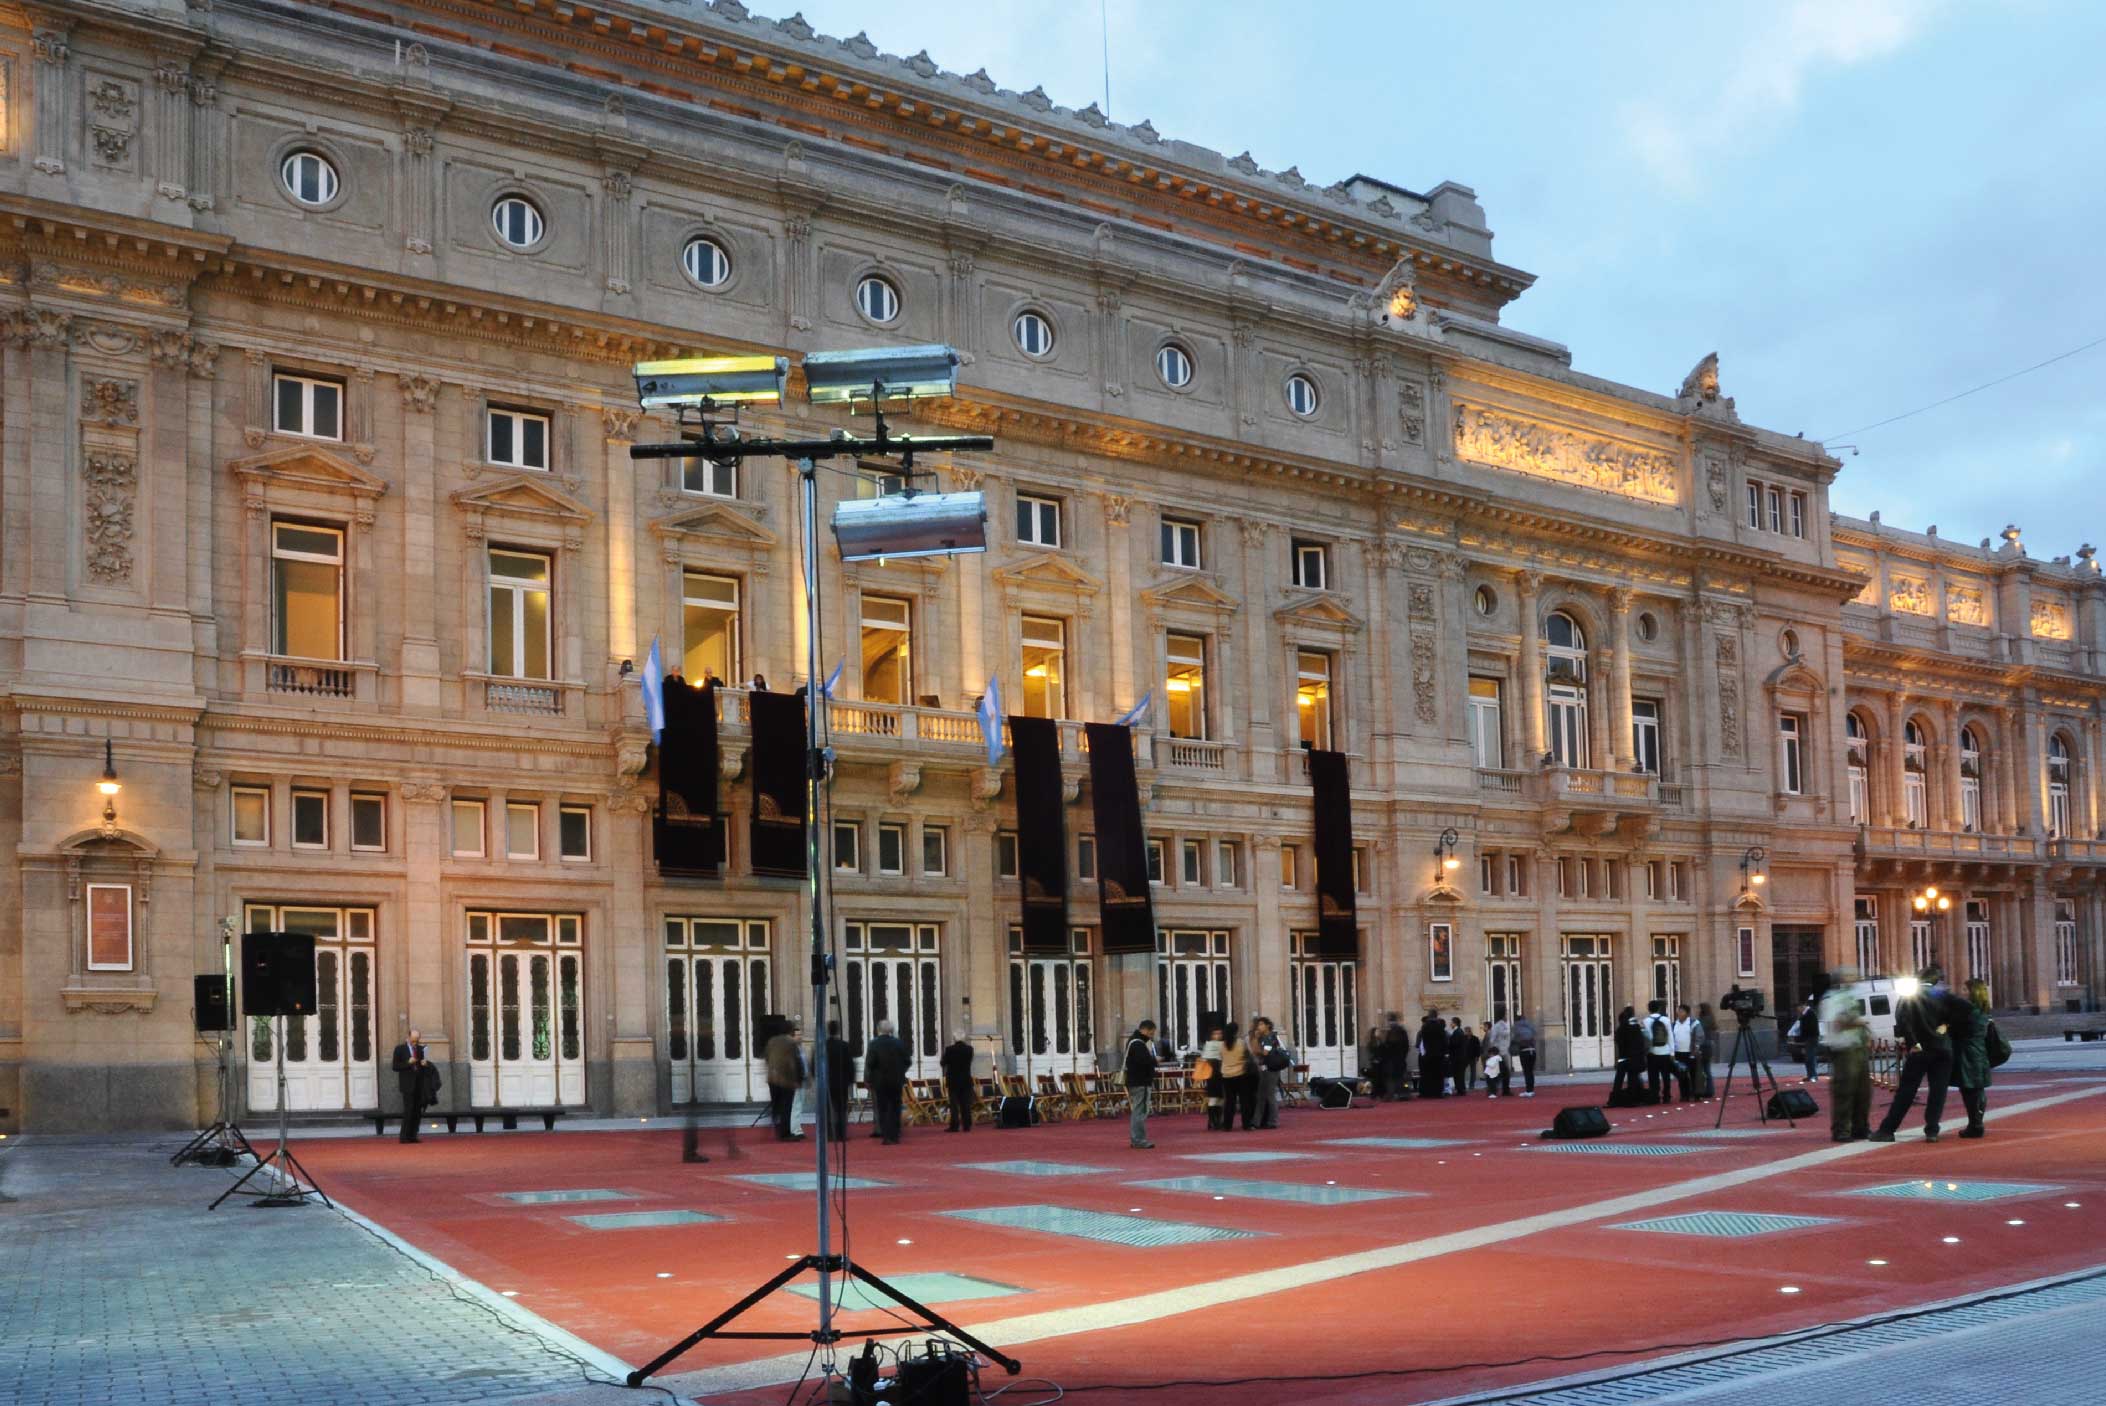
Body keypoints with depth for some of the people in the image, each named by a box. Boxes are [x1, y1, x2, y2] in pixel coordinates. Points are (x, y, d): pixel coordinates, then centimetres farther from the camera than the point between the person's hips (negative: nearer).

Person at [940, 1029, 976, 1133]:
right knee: (966, 1104, 5)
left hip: (953, 1080, -3)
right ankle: (967, 1125, 4)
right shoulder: (969, 1049, -1)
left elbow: (943, 1063, -3)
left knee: (954, 1104, 0)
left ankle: (954, 1126, -4)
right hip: (966, 1080, 3)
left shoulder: (949, 1049, -13)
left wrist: (941, 1058, 20)